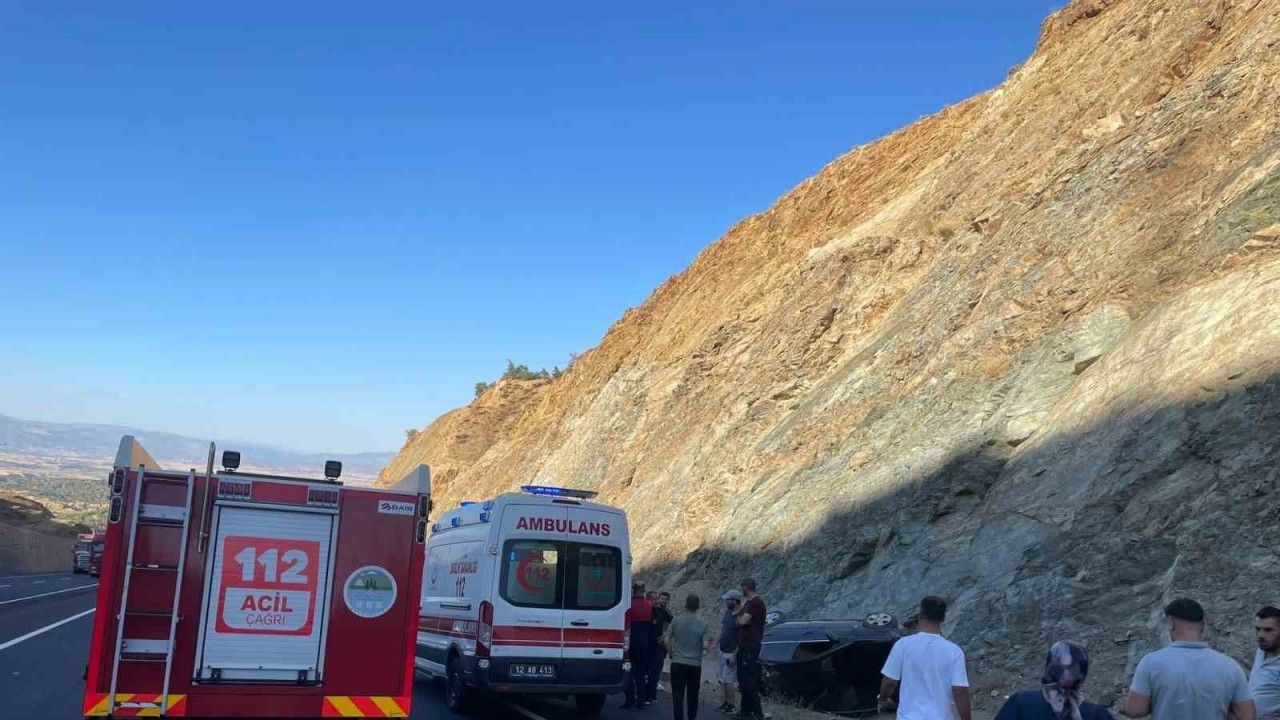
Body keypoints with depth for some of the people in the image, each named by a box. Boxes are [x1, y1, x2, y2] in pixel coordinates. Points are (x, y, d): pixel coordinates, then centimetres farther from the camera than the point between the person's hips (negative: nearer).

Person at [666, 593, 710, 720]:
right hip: (695, 663, 0)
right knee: (692, 695, 13)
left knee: (678, 695, 4)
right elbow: (705, 645, -10)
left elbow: (667, 639, 1)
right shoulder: (702, 624, -8)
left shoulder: (676, 621, -5)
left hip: (677, 662, 0)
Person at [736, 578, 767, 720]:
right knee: (743, 678, 13)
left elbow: (743, 621, -21)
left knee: (749, 680, -10)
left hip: (751, 646, -10)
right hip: (744, 645, 10)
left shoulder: (757, 602, -16)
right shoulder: (748, 602, 17)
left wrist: (738, 616, -2)